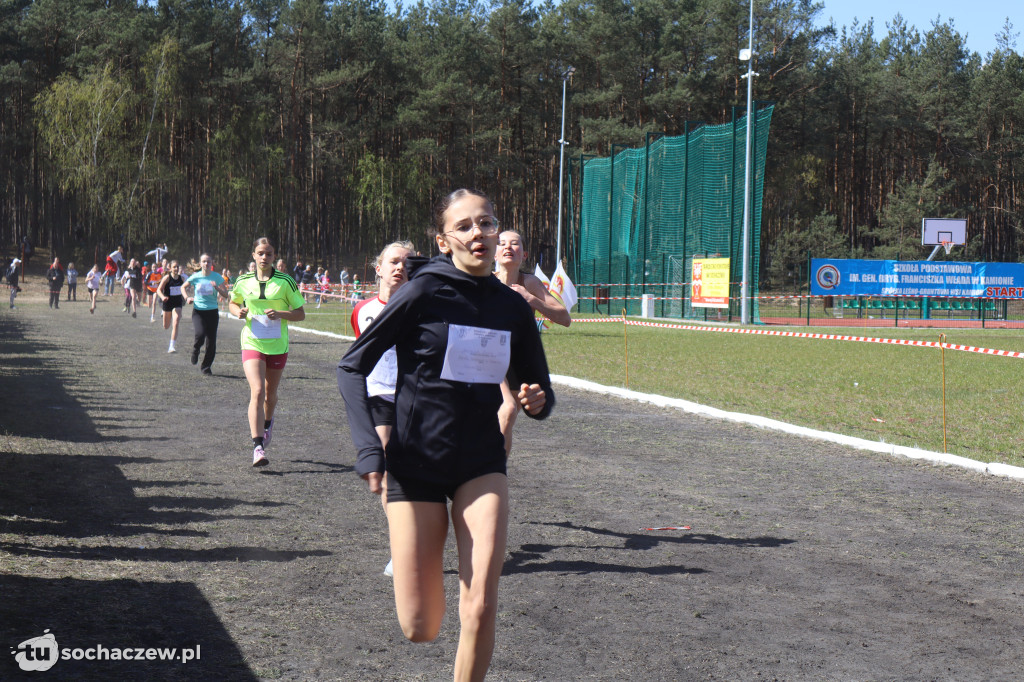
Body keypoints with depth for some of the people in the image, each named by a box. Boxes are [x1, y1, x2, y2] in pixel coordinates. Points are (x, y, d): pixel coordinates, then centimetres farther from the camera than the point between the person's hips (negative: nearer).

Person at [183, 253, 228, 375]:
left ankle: (206, 367, 17)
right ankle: (195, 349, 9)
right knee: (200, 334, -26)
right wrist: (187, 298, -1)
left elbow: (226, 295, -2)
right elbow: (184, 287, 17)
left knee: (211, 341, -1)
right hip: (198, 311, -1)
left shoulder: (217, 277, -1)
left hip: (212, 311, 1)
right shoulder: (195, 277, -1)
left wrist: (216, 287, -19)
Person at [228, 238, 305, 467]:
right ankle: (258, 447, -22)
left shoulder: (285, 282, -4)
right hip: (252, 343, -1)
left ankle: (267, 423, 50)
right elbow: (232, 303, 19)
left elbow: (301, 314, 0)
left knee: (270, 394, 15)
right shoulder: (243, 282, 1)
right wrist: (238, 312, -4)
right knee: (257, 392, -18)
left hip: (277, 345, 1)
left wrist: (280, 313, -18)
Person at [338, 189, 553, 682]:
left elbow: (537, 387, 15)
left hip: (481, 464, 3)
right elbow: (352, 367, -7)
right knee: (420, 629, 0)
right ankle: (427, 577, 36)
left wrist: (537, 401, -10)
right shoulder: (424, 293, -10)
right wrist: (369, 451, -16)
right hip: (415, 464, -2)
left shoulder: (512, 307, 3)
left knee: (481, 607, -15)